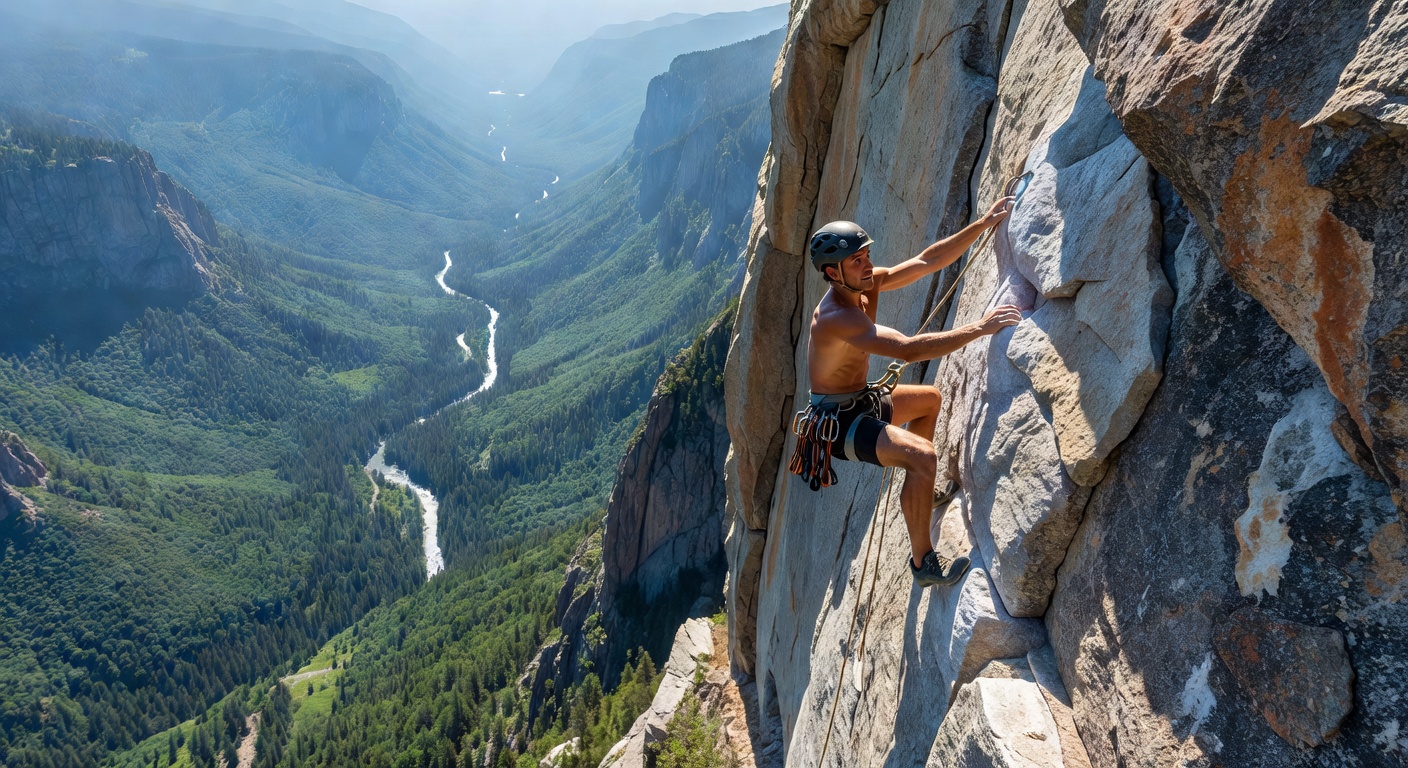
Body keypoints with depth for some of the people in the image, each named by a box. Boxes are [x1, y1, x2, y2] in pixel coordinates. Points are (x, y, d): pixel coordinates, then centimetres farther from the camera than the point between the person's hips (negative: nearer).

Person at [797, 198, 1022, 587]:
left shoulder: (868, 284, -4)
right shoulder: (835, 317, -32)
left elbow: (928, 261, -3)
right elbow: (909, 350, -40)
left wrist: (983, 223, -9)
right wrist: (979, 328, -40)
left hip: (861, 401, 10)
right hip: (837, 421, -10)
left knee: (930, 398, 29)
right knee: (923, 456, -29)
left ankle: (921, 488, 41)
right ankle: (923, 562, -12)